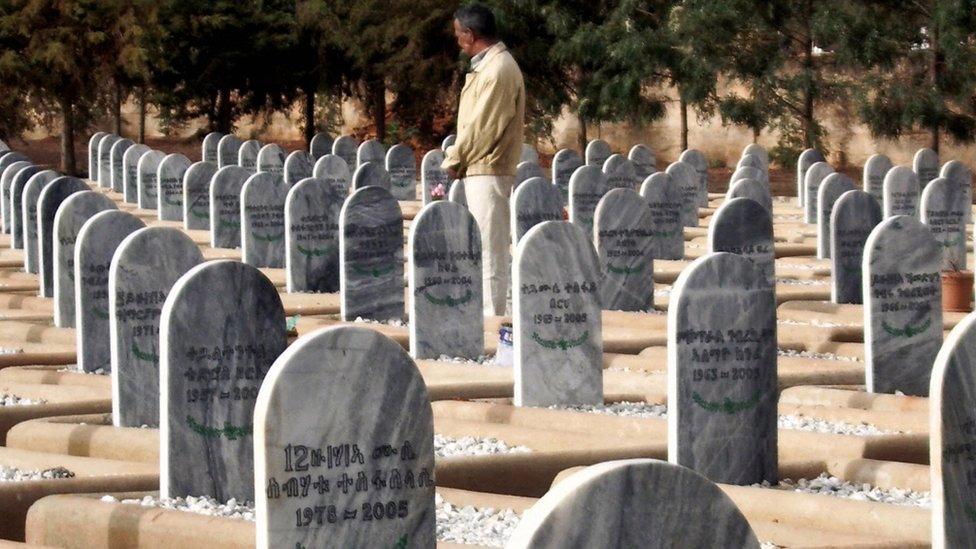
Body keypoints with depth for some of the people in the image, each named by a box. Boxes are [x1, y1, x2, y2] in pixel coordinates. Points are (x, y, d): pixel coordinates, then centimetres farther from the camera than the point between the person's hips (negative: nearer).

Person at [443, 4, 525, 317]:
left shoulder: (497, 69, -16)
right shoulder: (488, 65, 15)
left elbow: (482, 126, -19)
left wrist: (454, 161, -9)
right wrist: (458, 156, 9)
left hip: (487, 172, -10)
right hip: (481, 170, 10)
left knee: (490, 250, -7)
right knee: (491, 249, 13)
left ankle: (491, 316, -5)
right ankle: (490, 314, 18)